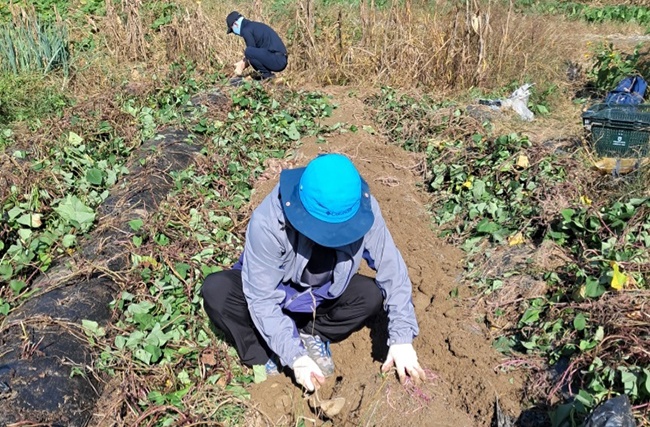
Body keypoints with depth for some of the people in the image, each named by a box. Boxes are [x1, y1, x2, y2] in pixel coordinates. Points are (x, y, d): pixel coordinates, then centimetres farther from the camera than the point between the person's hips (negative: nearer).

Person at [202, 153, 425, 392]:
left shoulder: (364, 211, -28)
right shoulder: (267, 222, -36)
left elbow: (393, 271, -20)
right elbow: (262, 299, -30)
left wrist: (402, 339, -24)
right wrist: (294, 356, -33)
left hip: (322, 296, 3)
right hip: (273, 290, -2)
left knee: (373, 295, -24)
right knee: (216, 291, -30)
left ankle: (313, 336, -3)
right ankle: (263, 358, -9)